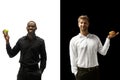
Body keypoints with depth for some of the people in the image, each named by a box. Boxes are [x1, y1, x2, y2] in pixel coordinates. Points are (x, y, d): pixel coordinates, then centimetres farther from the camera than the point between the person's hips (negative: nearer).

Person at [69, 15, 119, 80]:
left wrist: (108, 39, -4)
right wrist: (75, 72, -6)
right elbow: (73, 58, -1)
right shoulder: (74, 40, -1)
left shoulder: (95, 38, 6)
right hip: (82, 71, -2)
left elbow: (103, 52, 1)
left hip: (95, 70, 2)